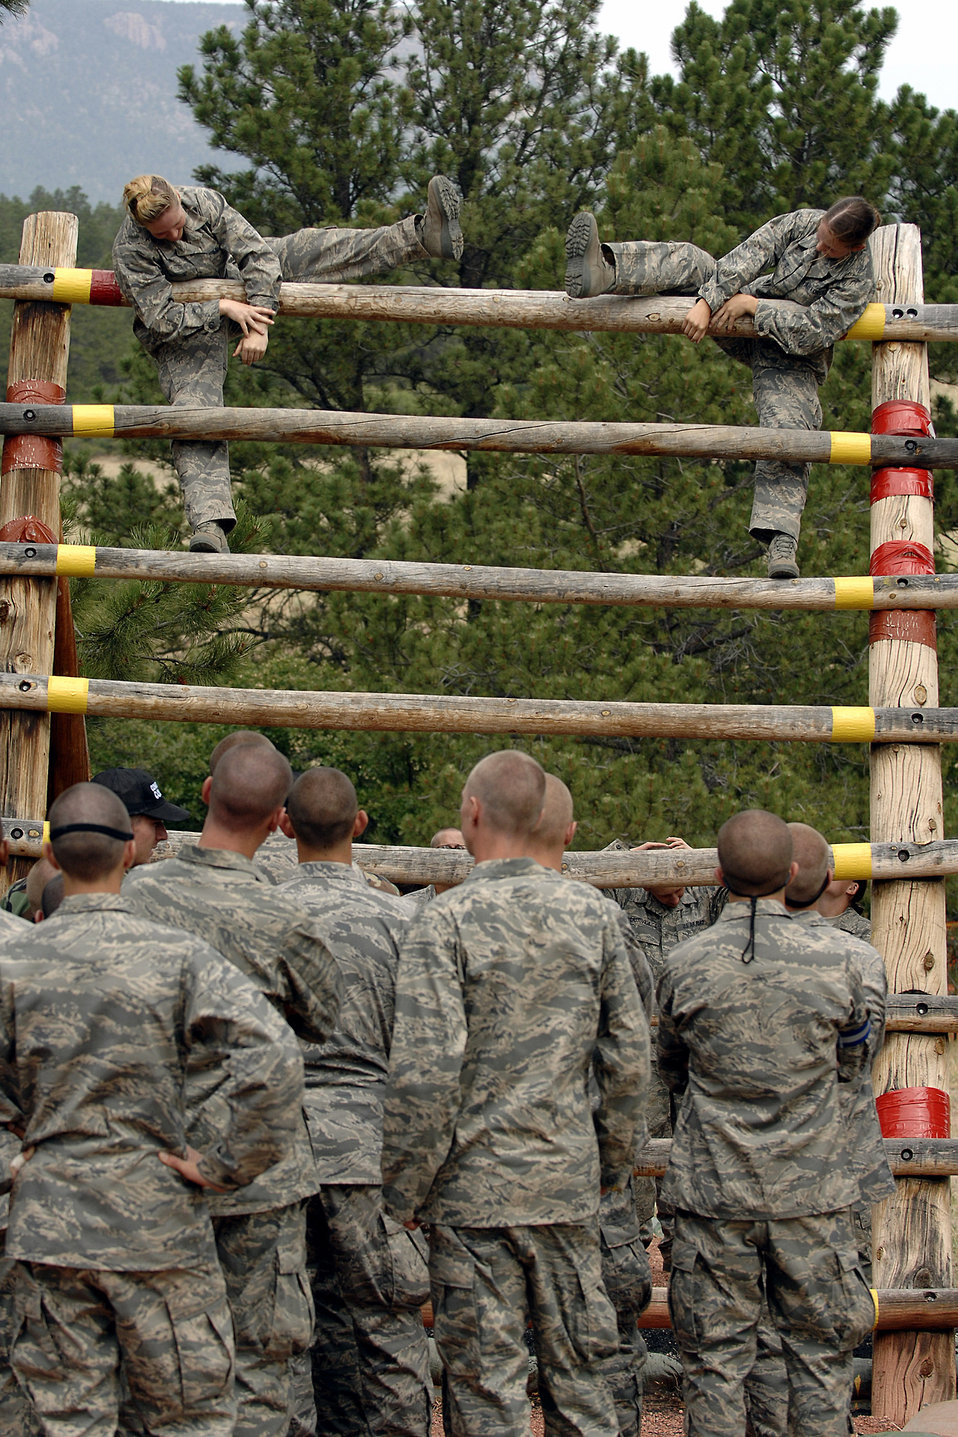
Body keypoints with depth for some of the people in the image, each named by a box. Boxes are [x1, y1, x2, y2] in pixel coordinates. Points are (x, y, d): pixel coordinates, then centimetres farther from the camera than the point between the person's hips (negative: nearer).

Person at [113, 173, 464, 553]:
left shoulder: (203, 201, -18)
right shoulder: (130, 250, -26)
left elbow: (257, 254, -18)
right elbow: (162, 320, -26)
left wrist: (259, 326, -25)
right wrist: (223, 308, -30)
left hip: (232, 288, 4)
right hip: (184, 330, -4)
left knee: (309, 249, -14)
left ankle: (423, 235, -24)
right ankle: (209, 525, -39)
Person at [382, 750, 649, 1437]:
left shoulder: (446, 920, -11)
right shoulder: (593, 912, 3)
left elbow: (425, 1072, -16)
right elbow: (630, 1056, 5)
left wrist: (404, 1191, -6)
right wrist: (615, 1161, 17)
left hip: (475, 1189, -4)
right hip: (570, 1185, 4)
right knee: (580, 1375, 14)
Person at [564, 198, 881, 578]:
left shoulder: (857, 281, -20)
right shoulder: (803, 222, -9)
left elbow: (812, 332, -26)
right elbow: (748, 258, -18)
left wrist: (752, 304, -27)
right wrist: (705, 303, -30)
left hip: (791, 358, -4)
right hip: (747, 323, 4)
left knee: (787, 431, -29)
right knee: (693, 262, -18)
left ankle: (782, 541, -31)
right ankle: (602, 271, -44)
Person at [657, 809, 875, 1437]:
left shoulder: (685, 966, -7)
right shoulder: (834, 959, -7)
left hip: (714, 1191, 0)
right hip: (811, 1191, 0)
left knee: (715, 1357, 8)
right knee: (820, 1351, 10)